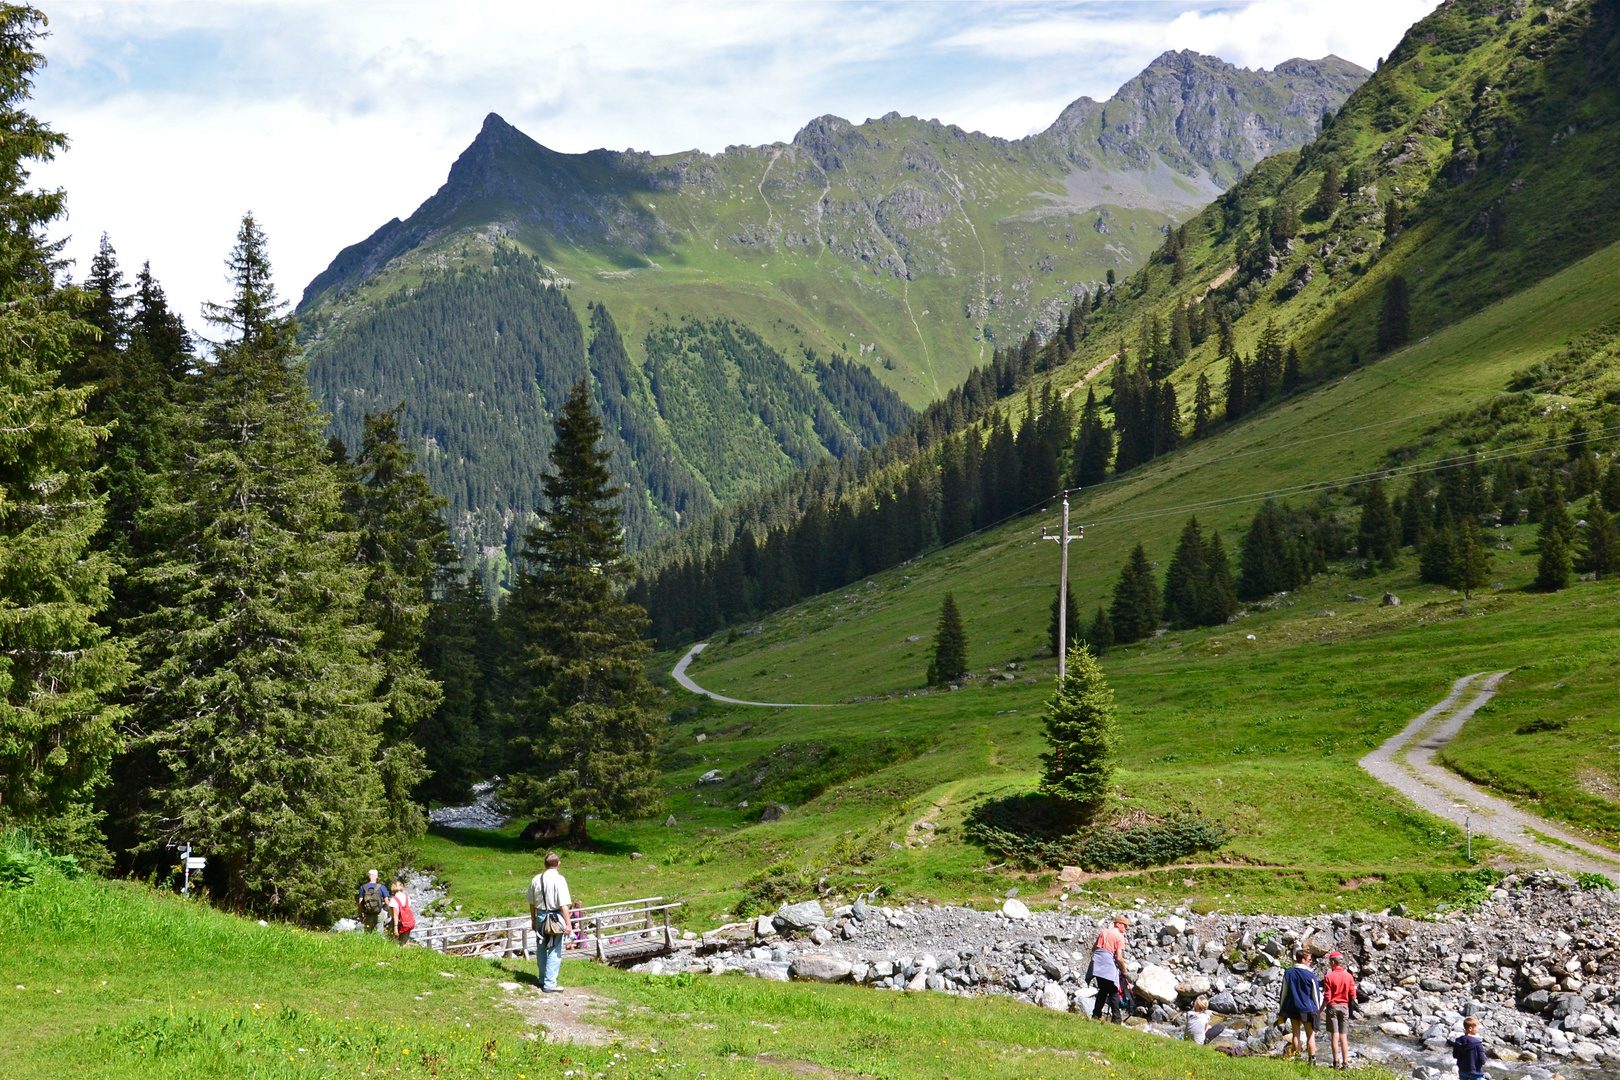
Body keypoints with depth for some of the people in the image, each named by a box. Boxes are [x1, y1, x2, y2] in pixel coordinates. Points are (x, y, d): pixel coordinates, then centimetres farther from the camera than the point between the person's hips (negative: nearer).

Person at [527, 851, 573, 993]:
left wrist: (534, 920, 24)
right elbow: (564, 905, -18)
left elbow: (531, 903, 12)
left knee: (542, 949, 18)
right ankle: (549, 984, 1)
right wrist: (568, 923, -15)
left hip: (540, 917, 6)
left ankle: (543, 980, 30)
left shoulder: (536, 879, 4)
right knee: (555, 952, 0)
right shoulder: (559, 879, -14)